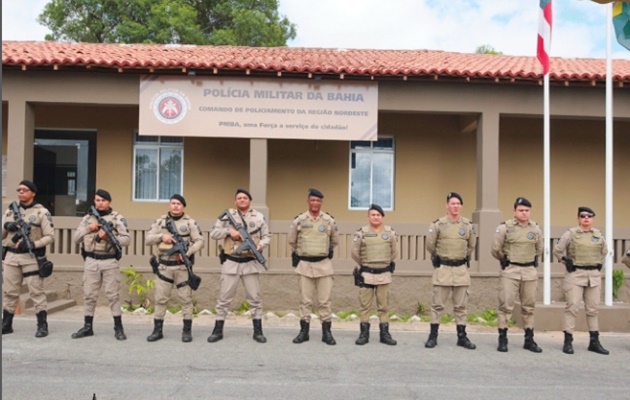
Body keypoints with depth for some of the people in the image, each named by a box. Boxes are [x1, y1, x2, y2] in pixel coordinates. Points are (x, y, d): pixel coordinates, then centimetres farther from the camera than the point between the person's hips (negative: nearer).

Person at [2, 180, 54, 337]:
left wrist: (33, 244, -21)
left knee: (36, 292, -4)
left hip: (32, 257, -5)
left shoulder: (41, 212, -2)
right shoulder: (10, 211, 12)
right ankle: (6, 324, 21)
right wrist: (6, 226, -7)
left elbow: (50, 236, -7)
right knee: (9, 292, 10)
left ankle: (42, 325, 1)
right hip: (11, 256, 5)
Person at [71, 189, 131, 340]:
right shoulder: (87, 218, 11)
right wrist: (88, 228, -7)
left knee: (113, 295, 0)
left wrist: (109, 237, -18)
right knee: (89, 295, 7)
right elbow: (75, 238, 8)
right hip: (91, 262, 3)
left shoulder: (117, 218, 0)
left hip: (110, 262, -3)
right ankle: (87, 327, 18)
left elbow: (127, 240, -5)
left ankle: (118, 328, 6)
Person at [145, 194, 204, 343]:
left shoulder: (190, 222, 1)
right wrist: (161, 236, -14)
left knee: (186, 298, 2)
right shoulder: (160, 221, 8)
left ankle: (187, 330, 10)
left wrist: (188, 253, -20)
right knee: (160, 299, 7)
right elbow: (147, 239, 4)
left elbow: (200, 241, -4)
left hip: (183, 266, -2)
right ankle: (157, 330, 17)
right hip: (164, 266, 2)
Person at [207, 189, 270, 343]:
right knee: (224, 297, 4)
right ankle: (218, 330, 14)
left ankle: (258, 331, 15)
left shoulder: (259, 217, 6)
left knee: (254, 298, 6)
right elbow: (213, 233, 1)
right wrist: (229, 231, -15)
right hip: (231, 262, -1)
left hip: (251, 263, 1)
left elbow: (266, 236, 8)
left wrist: (260, 245, -13)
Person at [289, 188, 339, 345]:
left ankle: (326, 332, 10)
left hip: (324, 264, 0)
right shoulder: (299, 220, 0)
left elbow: (335, 241, 15)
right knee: (305, 300, 6)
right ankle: (304, 331, 14)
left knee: (324, 300, 3)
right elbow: (292, 241, 12)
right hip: (304, 264, 0)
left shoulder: (329, 220, 1)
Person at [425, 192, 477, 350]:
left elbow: (471, 245, 18)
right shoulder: (438, 224, -7)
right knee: (437, 304, 2)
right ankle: (433, 336, 10)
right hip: (443, 269, -3)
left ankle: (462, 337, 17)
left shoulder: (468, 225, 3)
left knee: (461, 305, 8)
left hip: (461, 269, 3)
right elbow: (430, 245, 4)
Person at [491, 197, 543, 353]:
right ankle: (503, 339, 4)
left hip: (530, 271, 4)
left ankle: (529, 340, 18)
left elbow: (539, 249, 21)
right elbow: (496, 249, -1)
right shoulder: (505, 227, -6)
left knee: (529, 307, 9)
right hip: (510, 271, -4)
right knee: (506, 306, -4)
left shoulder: (535, 228, 7)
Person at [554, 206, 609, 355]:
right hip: (575, 274, -4)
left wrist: (599, 263, 13)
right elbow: (557, 250, 4)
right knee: (572, 307, -6)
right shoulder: (570, 234, -3)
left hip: (594, 275, 4)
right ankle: (568, 342, -3)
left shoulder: (598, 234, 9)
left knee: (593, 308, 8)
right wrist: (566, 261, -3)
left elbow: (604, 251, 25)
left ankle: (594, 342, 16)